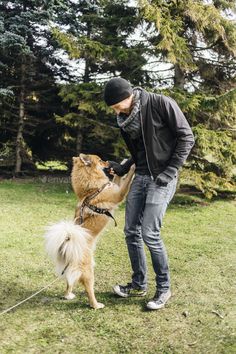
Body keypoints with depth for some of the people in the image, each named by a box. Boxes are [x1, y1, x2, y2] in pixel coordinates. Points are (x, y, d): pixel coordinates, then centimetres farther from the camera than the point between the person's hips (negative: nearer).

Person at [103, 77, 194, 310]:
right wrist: (122, 168, 3)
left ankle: (164, 288, 8)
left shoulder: (161, 104, -14)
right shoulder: (126, 118, 7)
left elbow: (186, 137, -12)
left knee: (149, 233, -11)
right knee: (131, 231, 7)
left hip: (162, 179, -7)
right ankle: (139, 284, 23)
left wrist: (170, 171, -15)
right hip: (140, 177, 7)